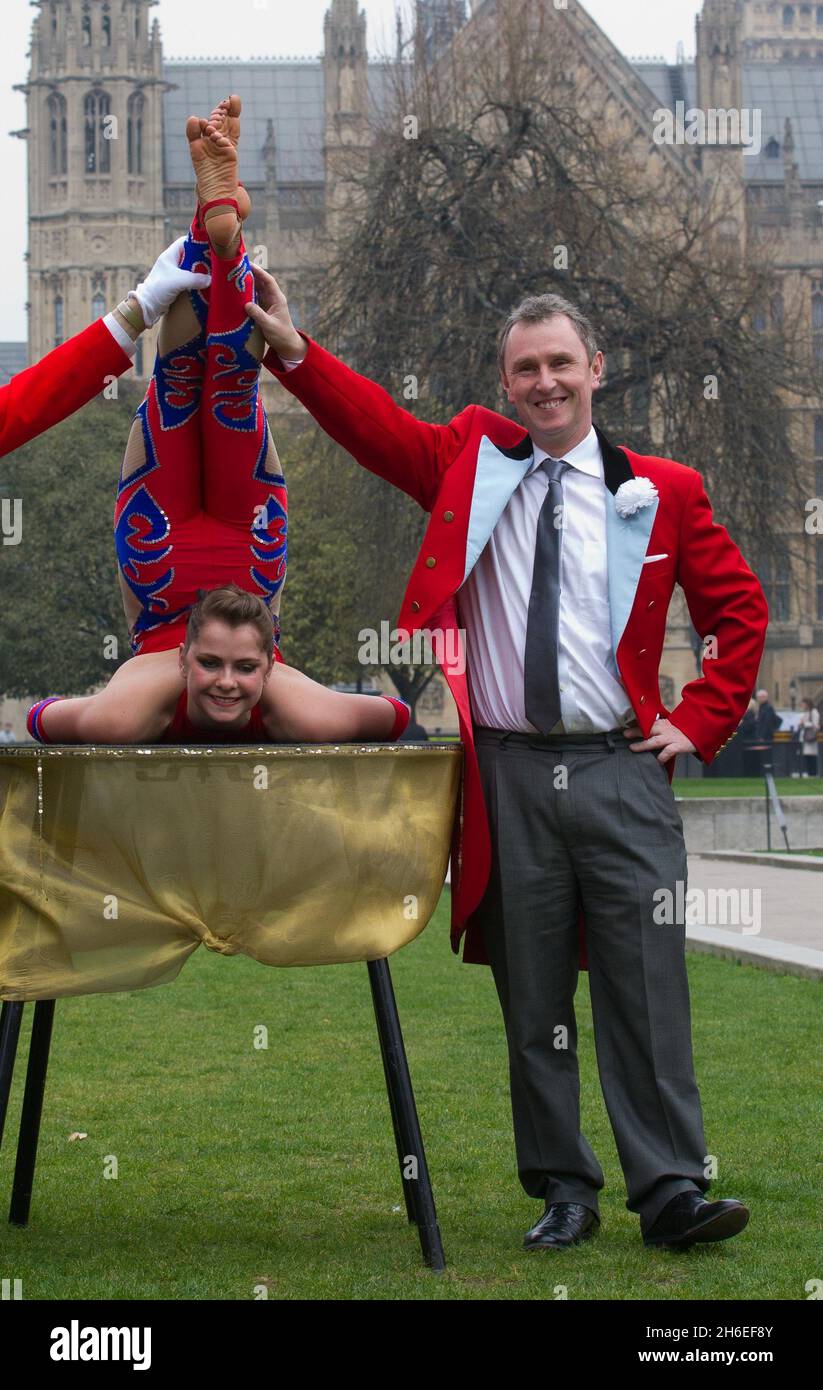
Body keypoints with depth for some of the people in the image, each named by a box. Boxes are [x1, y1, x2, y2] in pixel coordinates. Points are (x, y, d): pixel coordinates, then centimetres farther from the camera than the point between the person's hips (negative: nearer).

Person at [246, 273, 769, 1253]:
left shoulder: (660, 493, 7)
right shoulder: (470, 461, 10)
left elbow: (739, 609, 14)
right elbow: (376, 426, -2)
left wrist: (699, 723, 6)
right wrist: (291, 349, -14)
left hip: (621, 769, -1)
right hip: (508, 775, 1)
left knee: (647, 989, -4)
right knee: (532, 1000, 5)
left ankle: (672, 1193, -1)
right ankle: (563, 1192, 13)